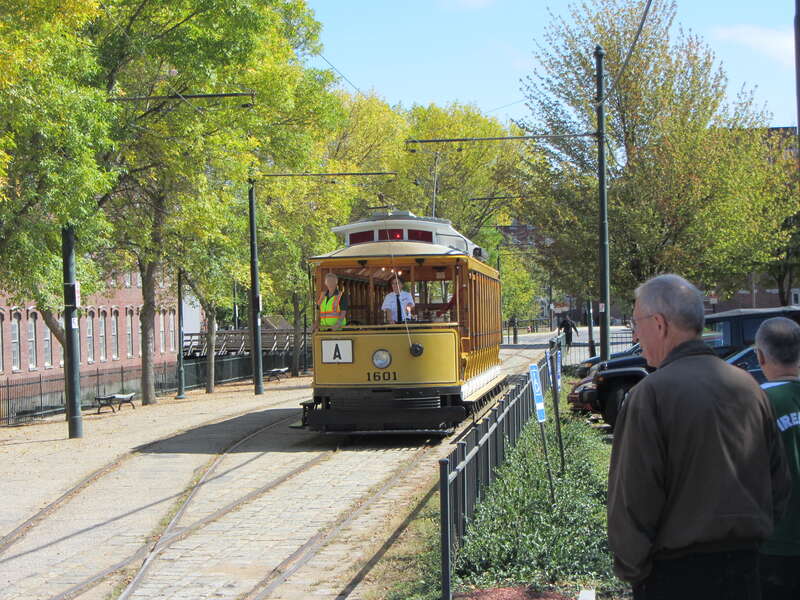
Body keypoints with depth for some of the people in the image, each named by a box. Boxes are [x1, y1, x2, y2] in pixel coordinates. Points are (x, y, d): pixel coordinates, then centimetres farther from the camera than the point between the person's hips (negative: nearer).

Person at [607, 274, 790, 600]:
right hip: (745, 567, 6)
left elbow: (633, 500, -16)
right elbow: (779, 484, 11)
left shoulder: (649, 395, -16)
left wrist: (630, 570, -4)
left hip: (676, 574, -6)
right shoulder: (749, 386, 4)